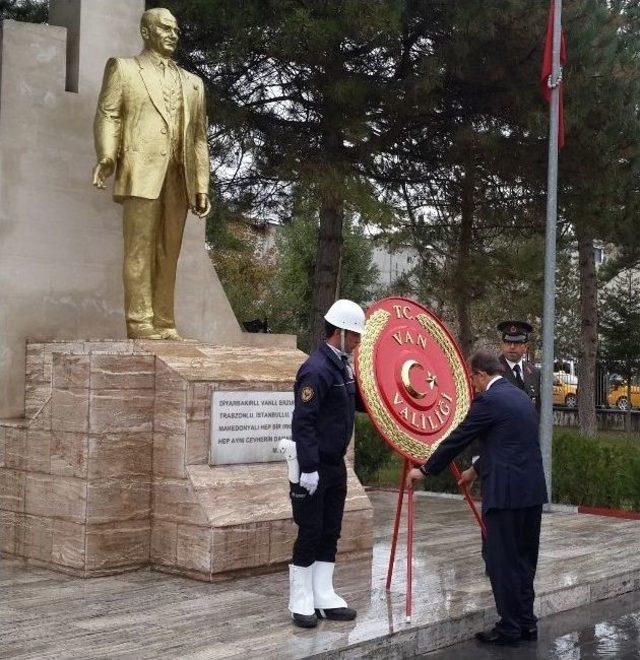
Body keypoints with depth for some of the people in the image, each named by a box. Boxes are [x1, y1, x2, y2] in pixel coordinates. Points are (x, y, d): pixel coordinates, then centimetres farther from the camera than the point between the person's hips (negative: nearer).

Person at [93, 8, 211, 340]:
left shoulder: (193, 82, 25)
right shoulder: (123, 67, 14)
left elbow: (199, 137, 19)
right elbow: (108, 115, 3)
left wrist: (202, 186, 11)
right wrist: (107, 155, -15)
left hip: (179, 176, 4)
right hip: (142, 171, -4)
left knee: (169, 253, 2)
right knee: (140, 249, -9)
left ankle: (164, 324, 3)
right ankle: (139, 322, -9)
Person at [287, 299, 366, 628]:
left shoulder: (341, 365, 10)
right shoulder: (316, 369, -19)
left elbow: (358, 402, 23)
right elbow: (303, 422, -23)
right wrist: (308, 469, -25)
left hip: (335, 465, 9)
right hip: (314, 467, -9)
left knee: (330, 533, 12)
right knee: (310, 533, -1)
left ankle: (323, 598, 21)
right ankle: (300, 603, 10)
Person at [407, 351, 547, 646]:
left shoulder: (488, 400, -10)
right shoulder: (521, 396, 16)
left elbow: (457, 438, -6)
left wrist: (425, 470, 5)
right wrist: (478, 468, 36)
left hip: (506, 492, -9)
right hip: (532, 489, 9)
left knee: (502, 561, 0)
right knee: (524, 559, 15)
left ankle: (510, 627, 5)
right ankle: (526, 622, 21)